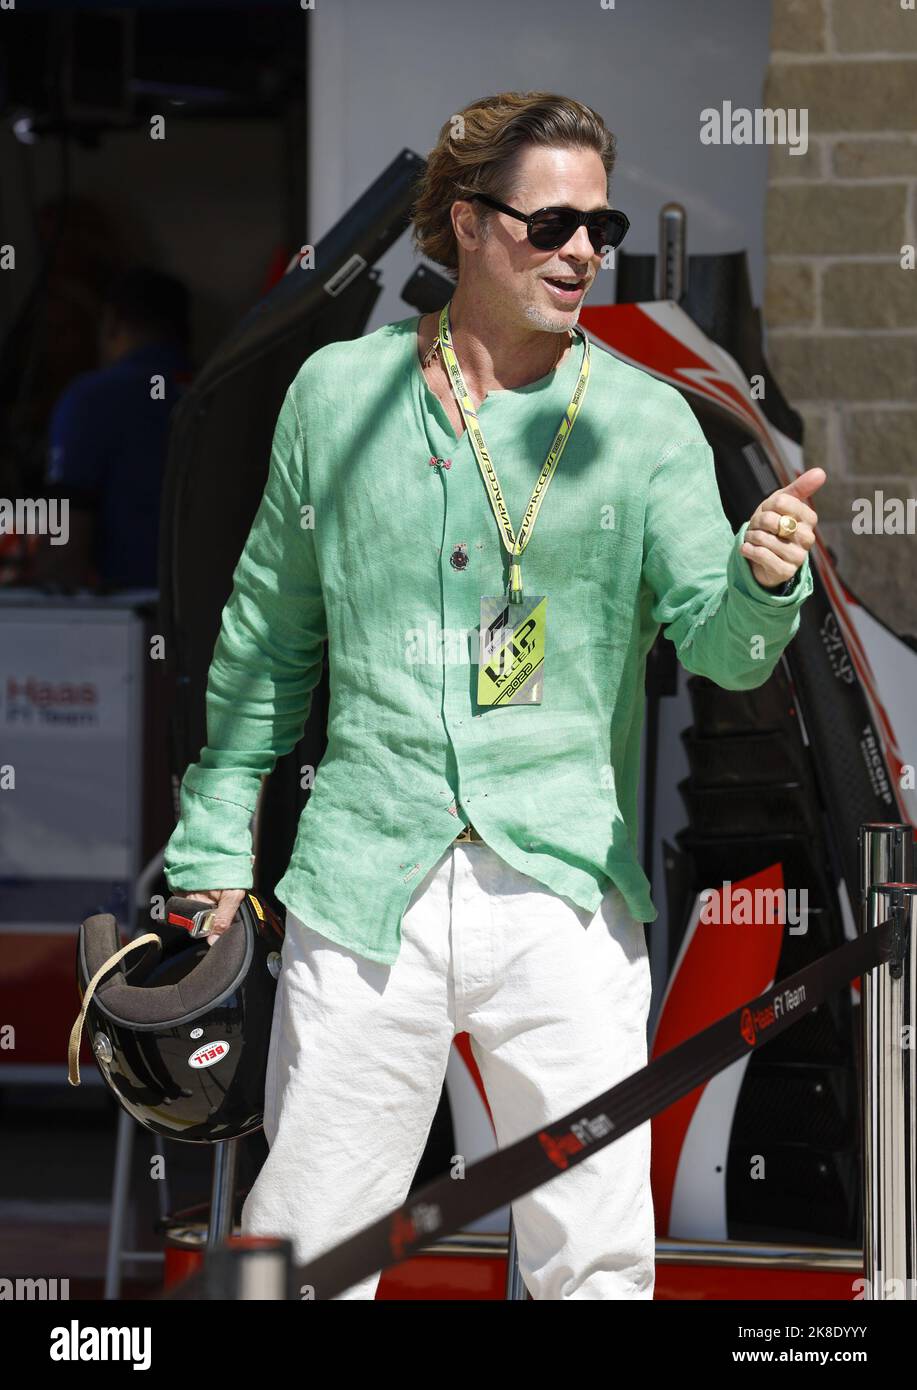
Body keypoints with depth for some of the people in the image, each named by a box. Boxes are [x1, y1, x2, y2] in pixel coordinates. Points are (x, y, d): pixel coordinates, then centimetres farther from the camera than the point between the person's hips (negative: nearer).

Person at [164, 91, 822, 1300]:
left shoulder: (646, 424, 3)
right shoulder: (338, 394, 7)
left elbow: (719, 646, -7)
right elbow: (268, 638, 15)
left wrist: (760, 580, -30)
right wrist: (214, 846, 13)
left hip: (566, 893, 0)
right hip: (365, 892, 0)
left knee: (600, 1263, -3)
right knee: (308, 1247, 2)